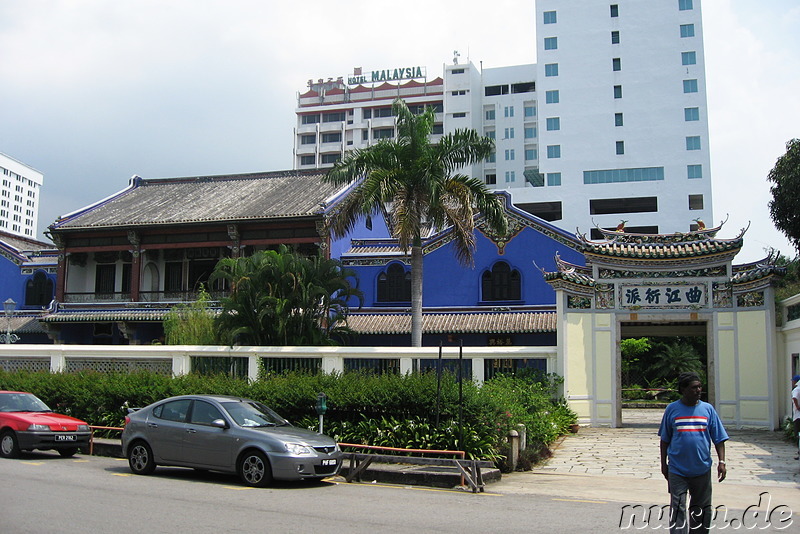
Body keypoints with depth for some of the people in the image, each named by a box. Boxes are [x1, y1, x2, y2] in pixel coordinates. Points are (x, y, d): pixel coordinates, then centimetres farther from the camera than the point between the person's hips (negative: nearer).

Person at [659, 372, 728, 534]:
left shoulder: (707, 409, 2)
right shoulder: (672, 409, -2)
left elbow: (719, 439, 6)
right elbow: (665, 440, 5)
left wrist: (721, 462, -2)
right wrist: (663, 464, 5)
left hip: (702, 469, 2)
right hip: (677, 470, -2)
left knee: (701, 508, 14)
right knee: (678, 508, -4)